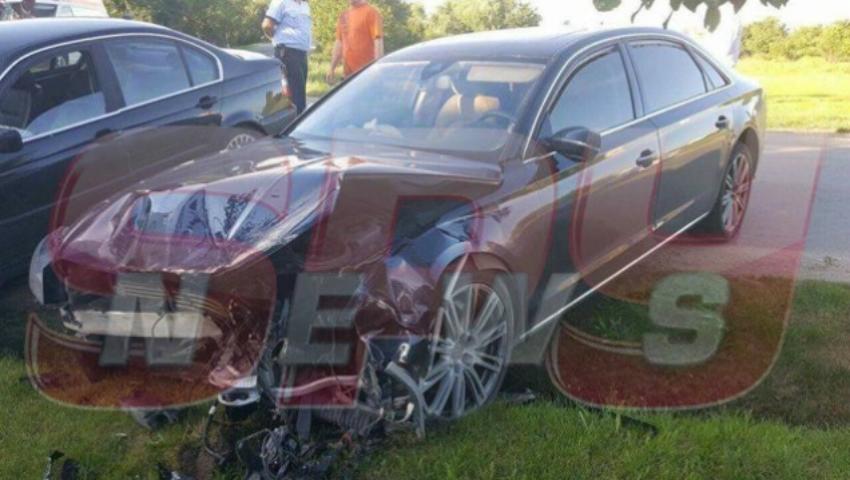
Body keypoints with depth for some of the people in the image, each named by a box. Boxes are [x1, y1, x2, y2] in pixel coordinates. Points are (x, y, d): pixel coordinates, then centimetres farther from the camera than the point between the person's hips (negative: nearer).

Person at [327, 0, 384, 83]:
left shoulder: (371, 12, -6)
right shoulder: (344, 15, 16)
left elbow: (378, 41, -13)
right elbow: (339, 42, 20)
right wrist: (332, 68, 17)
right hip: (349, 72, 7)